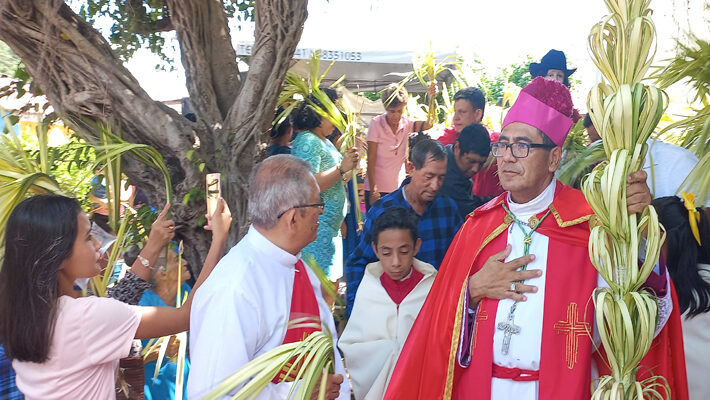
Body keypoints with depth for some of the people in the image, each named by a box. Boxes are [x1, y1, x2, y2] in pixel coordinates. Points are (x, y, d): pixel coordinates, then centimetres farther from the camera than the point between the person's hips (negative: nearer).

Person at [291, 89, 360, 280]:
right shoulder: (307, 141, -13)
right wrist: (342, 168, -22)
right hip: (317, 227, -10)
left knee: (331, 284, 12)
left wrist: (349, 164, 11)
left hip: (331, 226, 10)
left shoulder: (325, 142, 17)